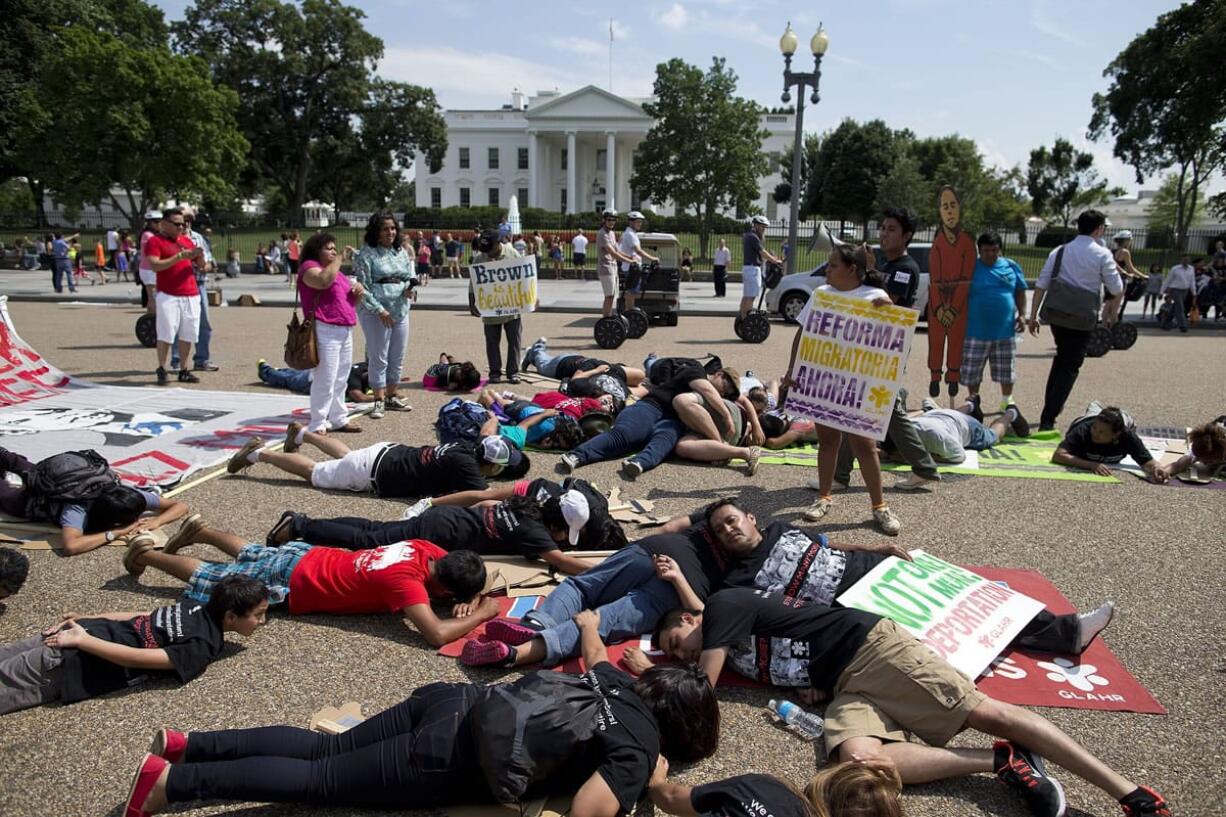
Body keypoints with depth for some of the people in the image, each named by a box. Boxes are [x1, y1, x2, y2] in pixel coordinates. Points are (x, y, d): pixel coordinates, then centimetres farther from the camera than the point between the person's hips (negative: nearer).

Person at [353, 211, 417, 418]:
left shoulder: (401, 253, 11)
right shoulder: (367, 254, -7)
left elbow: (411, 276, 18)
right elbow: (363, 287, -11)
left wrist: (410, 288, -6)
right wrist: (379, 310, -17)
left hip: (401, 310, 6)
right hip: (376, 313, -6)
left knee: (397, 358, 11)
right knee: (379, 358, -1)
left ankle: (392, 396, 23)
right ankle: (379, 401, 6)